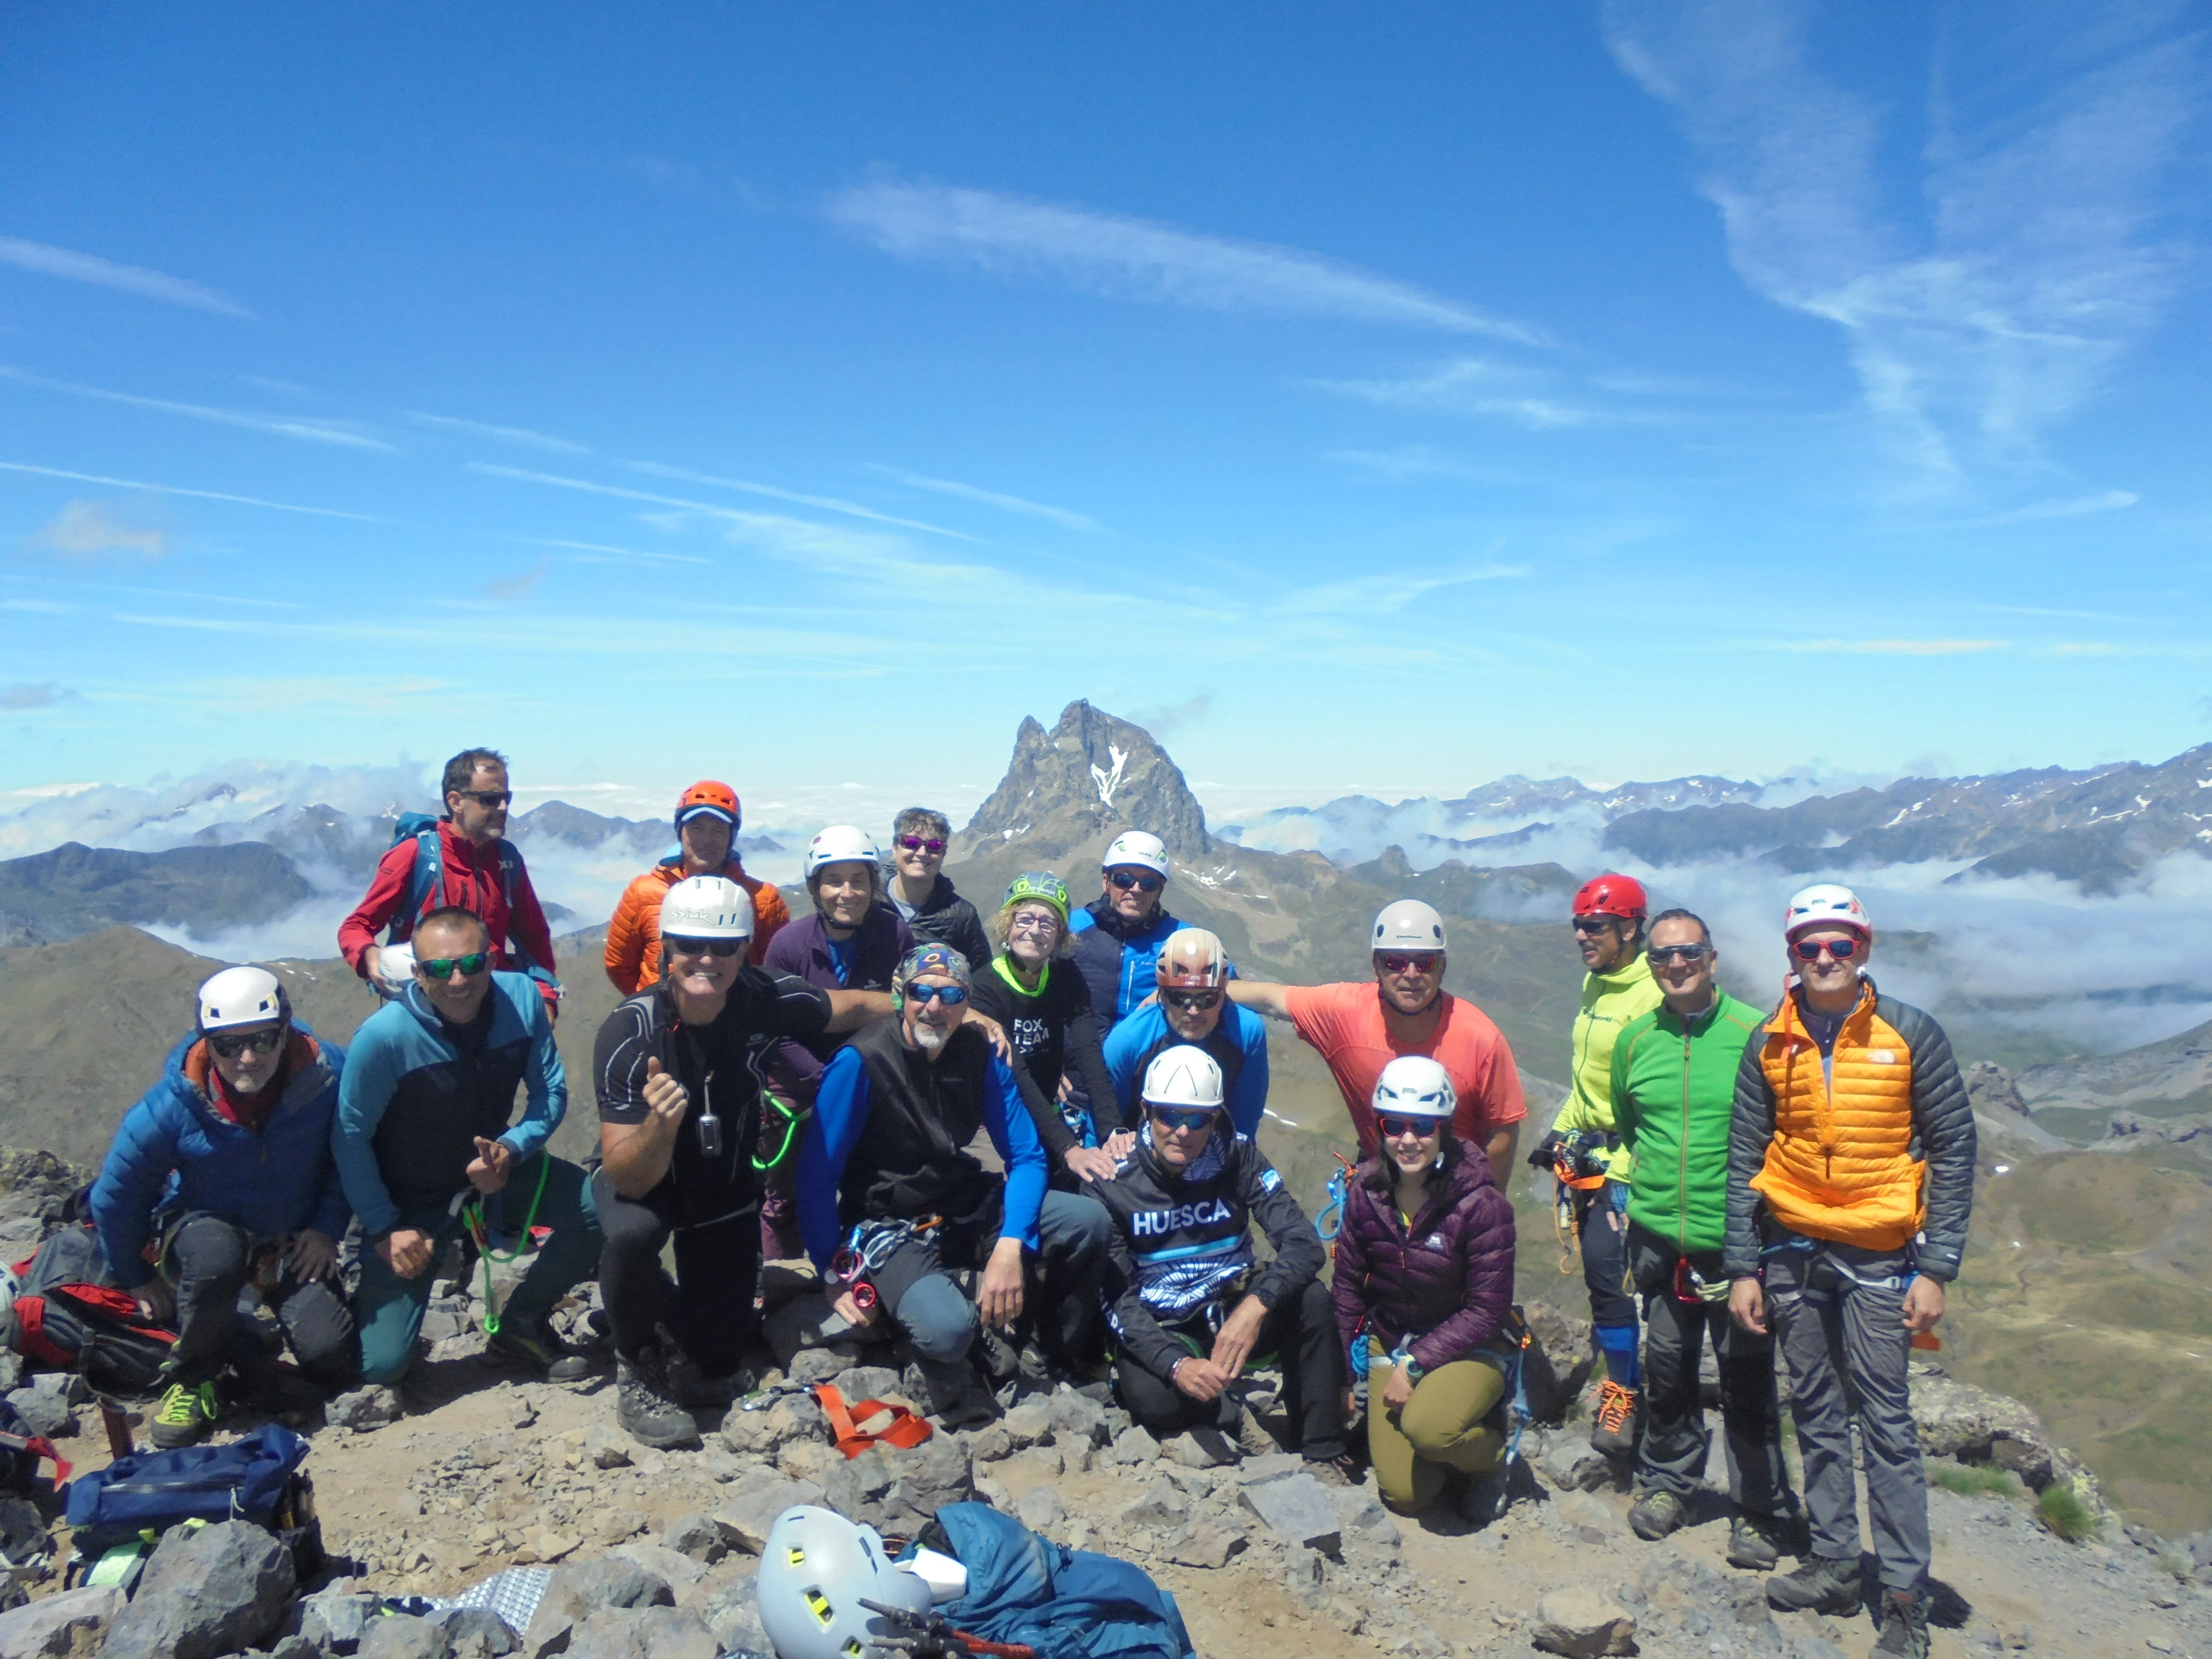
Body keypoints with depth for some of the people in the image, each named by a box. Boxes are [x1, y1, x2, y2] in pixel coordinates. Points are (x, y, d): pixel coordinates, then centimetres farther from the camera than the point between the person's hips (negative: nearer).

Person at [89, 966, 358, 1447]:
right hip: (201, 1227, -1)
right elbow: (114, 1197, -7)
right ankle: (193, 1381, -12)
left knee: (334, 1362, -15)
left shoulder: (327, 1077, -23)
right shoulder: (174, 1105, -23)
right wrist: (138, 1281, 2)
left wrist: (327, 1228, -11)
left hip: (293, 1243, 1)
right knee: (217, 1257, -39)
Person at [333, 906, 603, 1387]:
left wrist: (512, 1150, -25)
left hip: (494, 1169, 3)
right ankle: (367, 1301, 28)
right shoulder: (383, 1036, -26)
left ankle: (522, 1324, 4)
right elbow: (350, 1138, -15)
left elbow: (552, 1091, -8)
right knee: (380, 1366, -9)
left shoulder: (523, 999, -18)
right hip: (411, 1202, -3)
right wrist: (385, 1229, -14)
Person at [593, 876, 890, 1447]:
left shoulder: (762, 999, -23)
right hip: (645, 1181, -2)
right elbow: (629, 1179, -32)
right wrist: (660, 1125, -53)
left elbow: (853, 1006, -3)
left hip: (726, 1191, 3)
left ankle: (666, 1300, 33)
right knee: (633, 1232, -38)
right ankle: (636, 1368, -8)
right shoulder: (629, 1032, -30)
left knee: (720, 1374, 0)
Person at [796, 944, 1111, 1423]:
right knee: (947, 1329, -34)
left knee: (1089, 1222, -17)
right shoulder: (860, 1063, -18)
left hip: (969, 1208, 5)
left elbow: (1026, 1155, -4)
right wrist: (838, 1277, -13)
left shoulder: (980, 1051, -4)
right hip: (891, 1228, -5)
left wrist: (1010, 1245, -19)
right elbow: (816, 1179, -14)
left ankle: (1059, 1360, 9)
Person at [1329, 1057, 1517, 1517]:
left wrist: (1415, 1365, -20)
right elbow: (1348, 1287, 2)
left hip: (1469, 1347, -4)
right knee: (1405, 1494, -6)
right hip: (1391, 1341, 4)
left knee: (1426, 1427, -33)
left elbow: (1488, 1309, -17)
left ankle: (1493, 1447, 2)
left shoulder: (1480, 1202, -21)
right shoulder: (1366, 1192, -8)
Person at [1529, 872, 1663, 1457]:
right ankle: (1625, 1372, 27)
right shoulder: (1594, 983, 10)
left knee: (1605, 1266, -11)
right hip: (1586, 1151, 9)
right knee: (1597, 1266, 12)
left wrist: (1621, 1171, -22)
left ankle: (1623, 1396, 2)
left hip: (1626, 1159, -8)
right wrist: (1560, 1132, 16)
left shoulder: (1652, 997, -18)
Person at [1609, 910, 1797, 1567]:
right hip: (1658, 1238, 3)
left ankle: (1760, 1512, 23)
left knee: (1747, 1378, 5)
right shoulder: (1634, 1039, 4)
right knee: (1666, 1368, 13)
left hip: (1737, 1240, -3)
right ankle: (1666, 1482, 34)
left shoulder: (1755, 1032, -8)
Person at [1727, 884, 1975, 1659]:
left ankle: (1906, 1597, 7)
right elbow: (1745, 1159, 6)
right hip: (1792, 1248, 3)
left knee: (1885, 1420, -2)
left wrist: (1936, 1268, -7)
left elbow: (1953, 1149, -2)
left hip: (1878, 1253, -3)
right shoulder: (1770, 1044, 2)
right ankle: (1833, 1565, 22)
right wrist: (1742, 1268, 3)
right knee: (1816, 1412, 10)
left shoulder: (1911, 1033, -5)